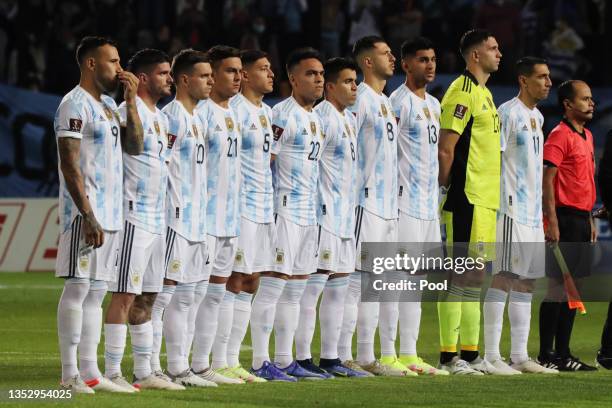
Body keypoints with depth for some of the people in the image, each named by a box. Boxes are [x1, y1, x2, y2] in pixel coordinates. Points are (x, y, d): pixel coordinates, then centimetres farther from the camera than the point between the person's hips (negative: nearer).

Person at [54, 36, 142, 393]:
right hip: (86, 211, -9)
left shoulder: (108, 105, 19)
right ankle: (70, 374, -8)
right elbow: (70, 166, -16)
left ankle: (90, 371, 10)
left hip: (111, 212, 9)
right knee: (78, 287, -8)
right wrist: (88, 217, -21)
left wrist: (131, 101, 8)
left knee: (97, 291, 8)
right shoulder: (75, 105, -10)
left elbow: (134, 147, 15)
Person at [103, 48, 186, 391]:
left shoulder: (162, 118, 18)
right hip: (134, 217, -9)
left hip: (158, 219, 9)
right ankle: (113, 372, -8)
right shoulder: (129, 112, -11)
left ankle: (145, 372, 17)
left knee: (146, 298, 12)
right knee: (125, 295, -9)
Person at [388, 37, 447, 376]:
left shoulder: (434, 105, 17)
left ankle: (409, 354, 12)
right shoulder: (399, 102, -10)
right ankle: (388, 354, -7)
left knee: (416, 277, 9)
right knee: (395, 275, -8)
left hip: (428, 203, 9)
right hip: (404, 203, -9)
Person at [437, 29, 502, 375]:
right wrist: (445, 188, -12)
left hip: (486, 199, 10)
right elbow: (445, 150, -17)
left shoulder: (484, 93, 18)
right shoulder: (463, 93, -12)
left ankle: (470, 354, 15)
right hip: (468, 199, -10)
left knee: (475, 275, 11)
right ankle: (449, 356, -7)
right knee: (460, 275, -8)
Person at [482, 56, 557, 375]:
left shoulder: (537, 117, 17)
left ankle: (520, 355, 12)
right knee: (504, 277, -10)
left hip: (533, 213, 9)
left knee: (526, 281, 9)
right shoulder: (507, 113, -10)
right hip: (511, 209, -9)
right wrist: (498, 203, -20)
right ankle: (492, 355, -10)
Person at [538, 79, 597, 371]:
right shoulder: (560, 136, -11)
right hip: (565, 219, -9)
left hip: (582, 219, 9)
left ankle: (563, 354, 13)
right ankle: (546, 355, -5)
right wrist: (552, 222, -21)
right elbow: (547, 181, -15)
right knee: (557, 287, -8)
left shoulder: (587, 136, 17)